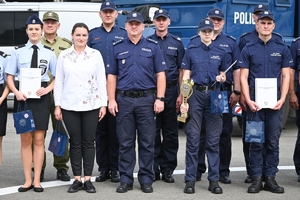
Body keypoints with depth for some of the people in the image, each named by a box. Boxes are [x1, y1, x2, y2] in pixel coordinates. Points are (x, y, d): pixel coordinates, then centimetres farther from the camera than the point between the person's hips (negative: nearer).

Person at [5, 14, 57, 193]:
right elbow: (10, 77, 5)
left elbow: (58, 77, 6)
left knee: (39, 139, 2)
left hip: (41, 97, 0)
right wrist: (16, 92, -11)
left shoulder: (49, 53, 3)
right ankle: (28, 180, 10)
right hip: (23, 96, 1)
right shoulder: (18, 52, 3)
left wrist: (47, 89, -10)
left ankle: (37, 180, 8)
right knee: (25, 139, 4)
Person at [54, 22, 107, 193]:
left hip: (91, 105, 0)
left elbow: (102, 80, 2)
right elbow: (59, 81, 4)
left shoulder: (96, 54, 2)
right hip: (69, 106, 0)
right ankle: (77, 179, 12)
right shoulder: (64, 56, 3)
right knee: (75, 142, 5)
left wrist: (103, 104, -3)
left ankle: (88, 179, 11)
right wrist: (57, 105, 0)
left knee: (89, 142, 4)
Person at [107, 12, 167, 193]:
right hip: (124, 100, 1)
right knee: (126, 142, 5)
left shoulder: (153, 46, 5)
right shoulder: (118, 48, 9)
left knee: (147, 142, 3)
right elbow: (112, 76, 8)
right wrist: (111, 100, -1)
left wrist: (160, 99, -7)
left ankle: (146, 180, 12)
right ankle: (126, 180, 12)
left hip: (147, 99, -1)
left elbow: (160, 74, 2)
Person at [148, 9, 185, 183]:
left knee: (170, 132, 3)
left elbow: (181, 70, 6)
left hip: (171, 90, 0)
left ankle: (167, 169, 9)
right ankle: (154, 168, 10)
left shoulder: (177, 43, 7)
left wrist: (181, 94, -2)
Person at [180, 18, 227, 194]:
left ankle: (214, 180, 9)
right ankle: (190, 180, 4)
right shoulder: (191, 50, 6)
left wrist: (222, 78, -6)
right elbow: (186, 77, 4)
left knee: (214, 140, 2)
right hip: (195, 94, -1)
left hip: (214, 95, 1)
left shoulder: (220, 52, 10)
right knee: (193, 139, -1)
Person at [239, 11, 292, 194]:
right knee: (256, 142, 3)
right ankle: (257, 178, 9)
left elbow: (286, 76, 4)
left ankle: (270, 178, 11)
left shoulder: (282, 49, 6)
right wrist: (248, 100, -10)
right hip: (255, 102, -1)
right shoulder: (248, 49, 4)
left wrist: (282, 99, -8)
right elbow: (244, 77, 2)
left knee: (273, 142, 4)